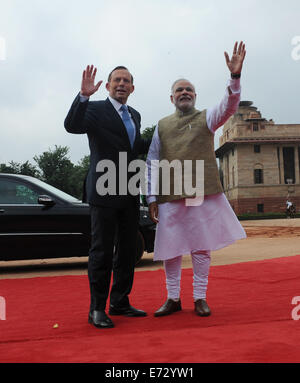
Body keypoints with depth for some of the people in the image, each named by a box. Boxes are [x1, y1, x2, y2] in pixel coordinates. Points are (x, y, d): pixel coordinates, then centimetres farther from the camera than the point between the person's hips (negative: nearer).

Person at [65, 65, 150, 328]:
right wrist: (84, 96, -34)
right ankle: (97, 309, 9)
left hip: (129, 195, 7)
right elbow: (72, 126, -22)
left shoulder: (134, 115, 17)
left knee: (128, 250, 11)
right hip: (104, 193, -7)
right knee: (102, 251, -2)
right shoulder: (95, 110, -4)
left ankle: (120, 303, 24)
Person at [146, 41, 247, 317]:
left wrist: (235, 75, -28)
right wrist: (152, 197, 2)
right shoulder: (162, 126, 11)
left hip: (204, 194, -1)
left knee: (201, 248, 5)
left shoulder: (206, 119, 8)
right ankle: (173, 299, 20)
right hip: (170, 197, 1)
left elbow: (229, 106, -12)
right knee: (170, 250, 5)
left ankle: (200, 298, 19)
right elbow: (152, 163, 9)